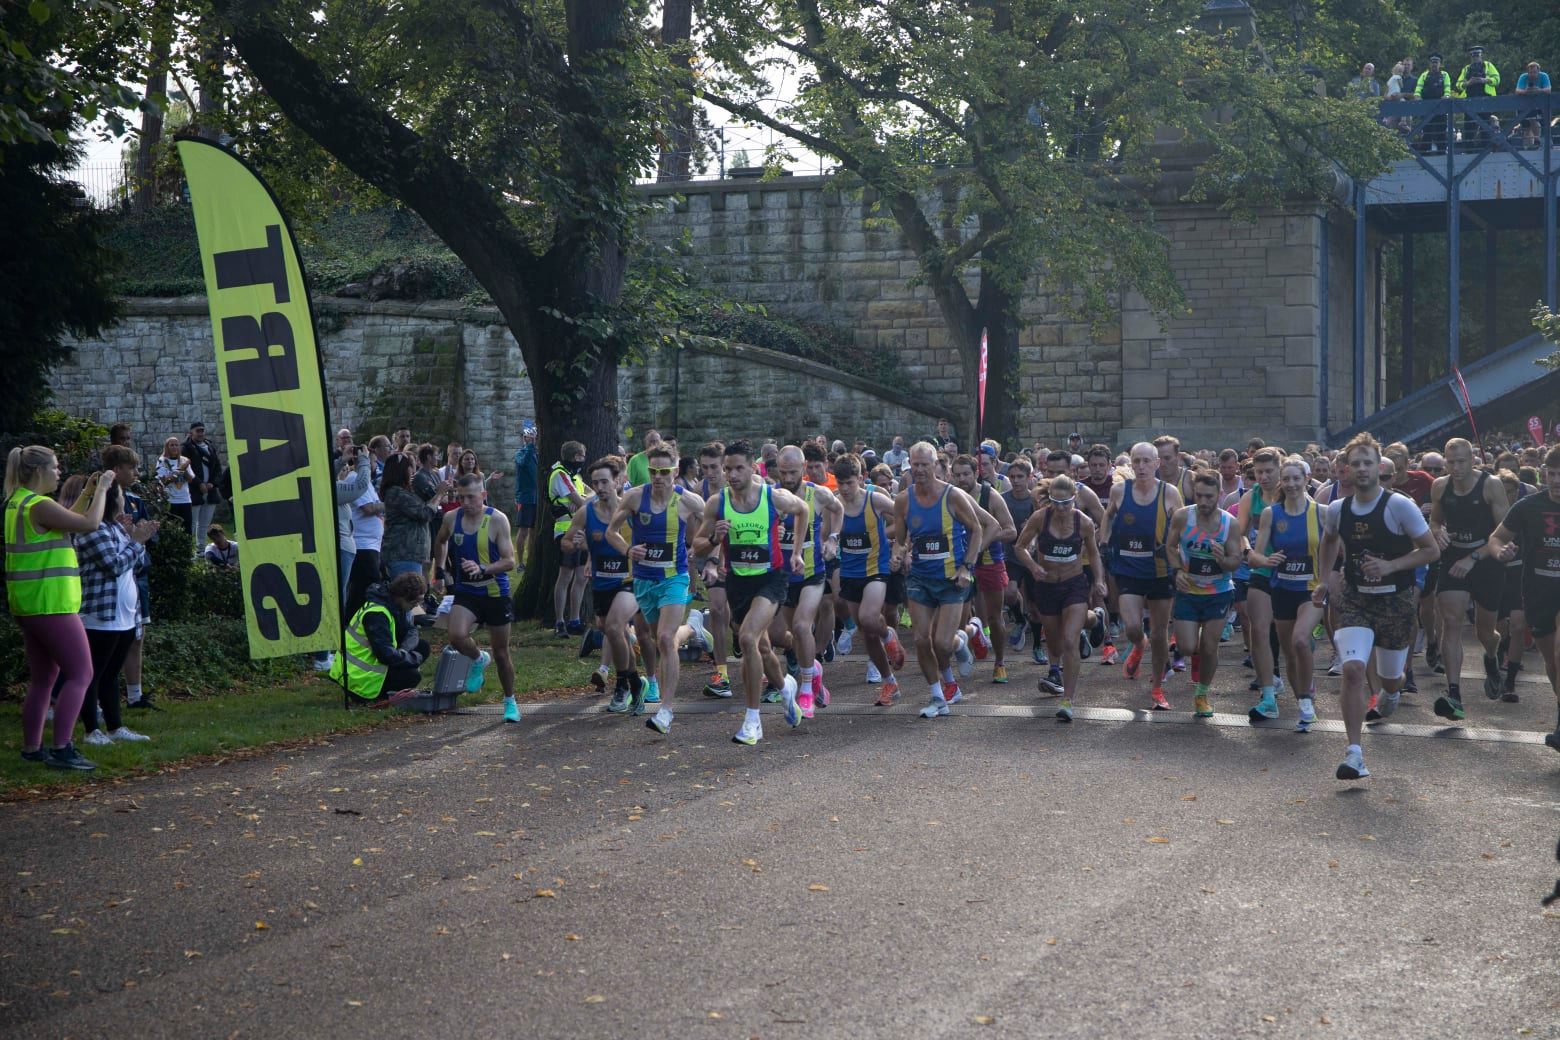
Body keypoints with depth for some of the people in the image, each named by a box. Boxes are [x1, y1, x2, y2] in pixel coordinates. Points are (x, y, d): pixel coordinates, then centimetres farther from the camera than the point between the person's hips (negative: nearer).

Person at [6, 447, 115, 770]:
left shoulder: (17, 502, 13)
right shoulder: (39, 506, -18)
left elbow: (65, 520, 23)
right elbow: (90, 523, -20)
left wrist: (89, 491, 19)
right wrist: (102, 489, -8)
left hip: (28, 604, 10)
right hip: (50, 603, -10)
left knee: (43, 678, 16)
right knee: (80, 674, -7)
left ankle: (32, 747, 20)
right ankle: (61, 749, -12)